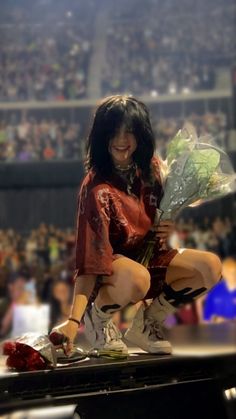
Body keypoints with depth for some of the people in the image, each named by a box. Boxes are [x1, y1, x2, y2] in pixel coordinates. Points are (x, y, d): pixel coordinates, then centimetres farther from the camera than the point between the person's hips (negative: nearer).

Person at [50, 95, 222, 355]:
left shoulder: (152, 168, -5)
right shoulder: (97, 188, -24)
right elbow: (90, 257, -28)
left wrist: (168, 230, -9)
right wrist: (74, 319, -36)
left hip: (151, 255, 6)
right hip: (112, 264, -6)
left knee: (210, 267, -17)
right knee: (137, 279, -40)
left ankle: (145, 324, 0)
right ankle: (97, 317, -6)